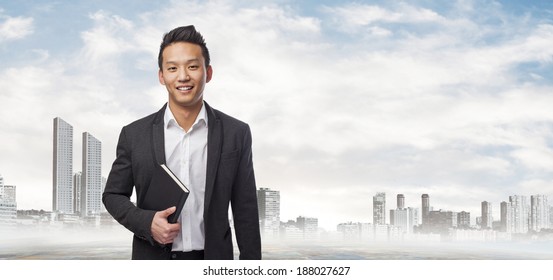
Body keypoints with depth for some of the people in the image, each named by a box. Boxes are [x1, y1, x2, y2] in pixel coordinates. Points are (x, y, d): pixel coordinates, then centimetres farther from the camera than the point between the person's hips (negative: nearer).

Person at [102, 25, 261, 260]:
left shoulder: (236, 134, -2)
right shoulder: (135, 134, -2)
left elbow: (245, 211, 1)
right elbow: (113, 194, 6)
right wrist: (146, 223, -13)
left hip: (212, 263, 0)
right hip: (153, 260, 0)